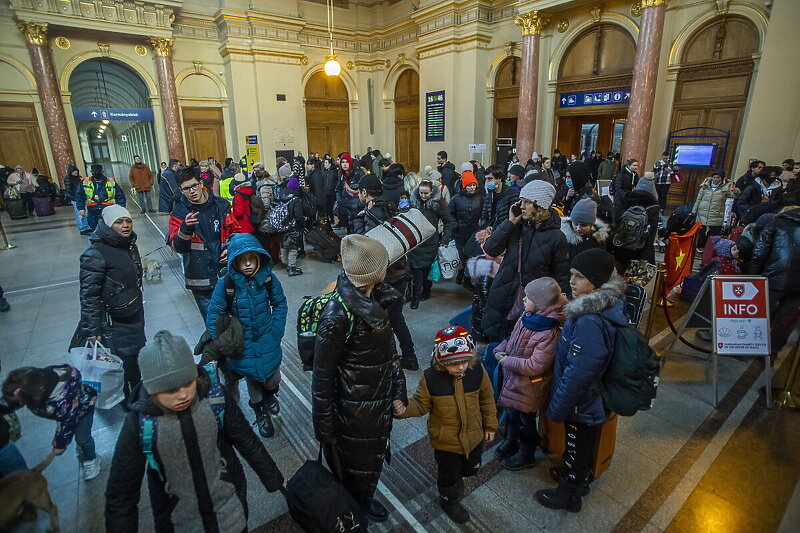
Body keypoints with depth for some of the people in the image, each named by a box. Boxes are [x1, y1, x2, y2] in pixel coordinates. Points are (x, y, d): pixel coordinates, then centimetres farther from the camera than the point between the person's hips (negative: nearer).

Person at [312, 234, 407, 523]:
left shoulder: (377, 298, -7)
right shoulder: (338, 315, -31)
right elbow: (323, 374, -21)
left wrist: (397, 388, 9)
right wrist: (323, 425, -13)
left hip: (381, 399, 7)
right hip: (354, 406, -7)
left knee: (374, 454, 29)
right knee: (354, 461, 20)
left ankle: (365, 497, 57)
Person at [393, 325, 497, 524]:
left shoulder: (478, 371, -20)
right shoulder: (431, 377, -26)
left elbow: (487, 399, -4)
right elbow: (421, 404, -12)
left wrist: (490, 425, 6)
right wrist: (404, 409, -32)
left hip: (474, 436, 3)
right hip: (446, 441, -3)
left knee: (471, 469, 29)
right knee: (448, 474, 21)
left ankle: (456, 477, 65)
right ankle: (449, 501, 55)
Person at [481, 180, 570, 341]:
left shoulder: (556, 237, -9)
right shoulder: (517, 227, 1)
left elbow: (561, 277, -5)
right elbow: (490, 250, -8)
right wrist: (510, 222, -12)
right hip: (503, 296, 4)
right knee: (492, 337, 16)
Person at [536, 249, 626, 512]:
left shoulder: (590, 323, -36)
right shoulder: (608, 305, -6)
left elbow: (577, 375, -30)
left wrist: (556, 409, -17)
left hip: (580, 403, -8)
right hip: (593, 399, 8)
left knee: (577, 446, 17)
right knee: (582, 443, 30)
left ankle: (569, 494, 41)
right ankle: (578, 476, 54)